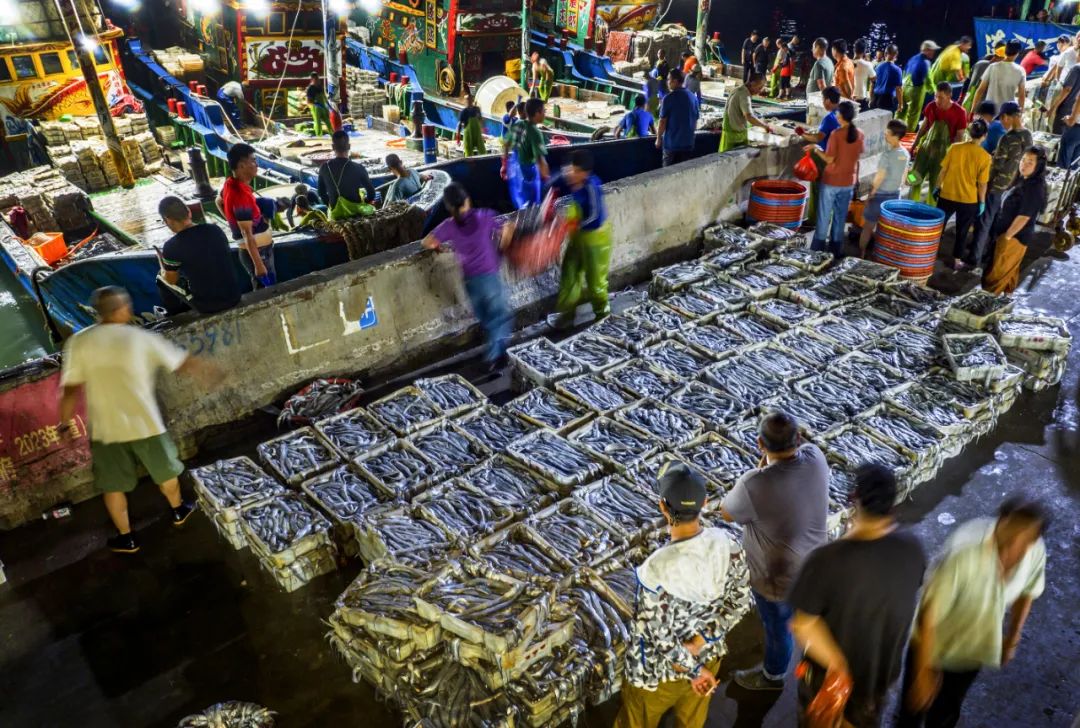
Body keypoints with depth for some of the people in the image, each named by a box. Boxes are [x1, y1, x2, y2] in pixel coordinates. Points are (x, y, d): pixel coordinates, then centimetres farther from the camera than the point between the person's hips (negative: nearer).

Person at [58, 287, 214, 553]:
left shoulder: (79, 342, -7)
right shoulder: (142, 338, -10)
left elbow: (70, 389, -5)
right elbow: (184, 362, 1)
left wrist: (66, 422, 8)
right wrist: (207, 370, 20)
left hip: (105, 429, 1)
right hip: (144, 424, -1)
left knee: (112, 485, 18)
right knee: (165, 471, 24)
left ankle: (126, 538, 29)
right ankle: (178, 510, 45)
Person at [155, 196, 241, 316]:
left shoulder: (172, 246, -17)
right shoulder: (215, 229, -4)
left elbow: (171, 280, 1)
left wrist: (162, 264, 23)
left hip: (207, 306, -5)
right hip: (234, 297, 5)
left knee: (161, 277, 19)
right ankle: (185, 310, 49)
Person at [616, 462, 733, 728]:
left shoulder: (658, 568, -38)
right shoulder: (724, 542, -20)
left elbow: (661, 638, -28)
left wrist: (693, 670, -13)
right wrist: (700, 641, -14)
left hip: (659, 671, -4)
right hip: (709, 656, 5)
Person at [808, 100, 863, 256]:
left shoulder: (836, 134, -17)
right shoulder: (860, 134, -1)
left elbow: (829, 159, -15)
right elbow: (858, 157, 7)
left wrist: (816, 149, -1)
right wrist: (856, 177, 19)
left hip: (831, 181, -5)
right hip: (849, 182, 5)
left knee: (824, 216, 5)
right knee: (841, 217, 14)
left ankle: (817, 249, 10)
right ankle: (836, 249, 21)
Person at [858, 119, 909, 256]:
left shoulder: (887, 154, -21)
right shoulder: (906, 154, 1)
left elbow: (879, 178, -18)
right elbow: (903, 177, 9)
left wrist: (871, 194, -8)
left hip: (880, 195, -6)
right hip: (895, 194, 6)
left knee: (868, 226, 6)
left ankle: (860, 254, 13)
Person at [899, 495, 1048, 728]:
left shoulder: (1036, 551, -22)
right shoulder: (965, 550, -40)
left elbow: (1026, 593, 2)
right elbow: (929, 613, -31)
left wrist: (1013, 638, 15)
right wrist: (924, 671, -24)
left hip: (973, 650, 4)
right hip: (933, 645, -4)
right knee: (915, 707, 20)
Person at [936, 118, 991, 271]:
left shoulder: (954, 147, -8)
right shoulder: (985, 156, -12)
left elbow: (943, 171, -2)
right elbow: (982, 183, -8)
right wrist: (982, 202, 3)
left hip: (947, 195, 1)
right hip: (968, 200, -1)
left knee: (938, 225, 16)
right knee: (962, 231, 13)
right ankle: (957, 261, 23)